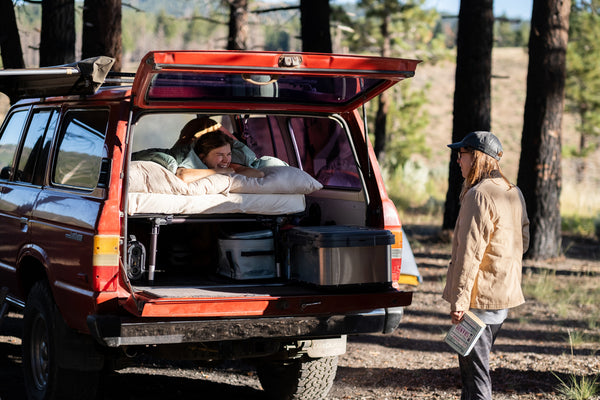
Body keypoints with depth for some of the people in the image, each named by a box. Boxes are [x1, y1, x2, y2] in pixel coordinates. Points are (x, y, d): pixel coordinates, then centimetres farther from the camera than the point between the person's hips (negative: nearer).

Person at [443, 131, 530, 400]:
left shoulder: (478, 195, -17)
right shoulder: (514, 193, 11)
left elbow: (470, 252, -20)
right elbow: (523, 241, 17)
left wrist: (459, 299, -20)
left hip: (480, 297, -9)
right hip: (505, 295, 9)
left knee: (475, 369, -5)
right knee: (473, 365, 19)